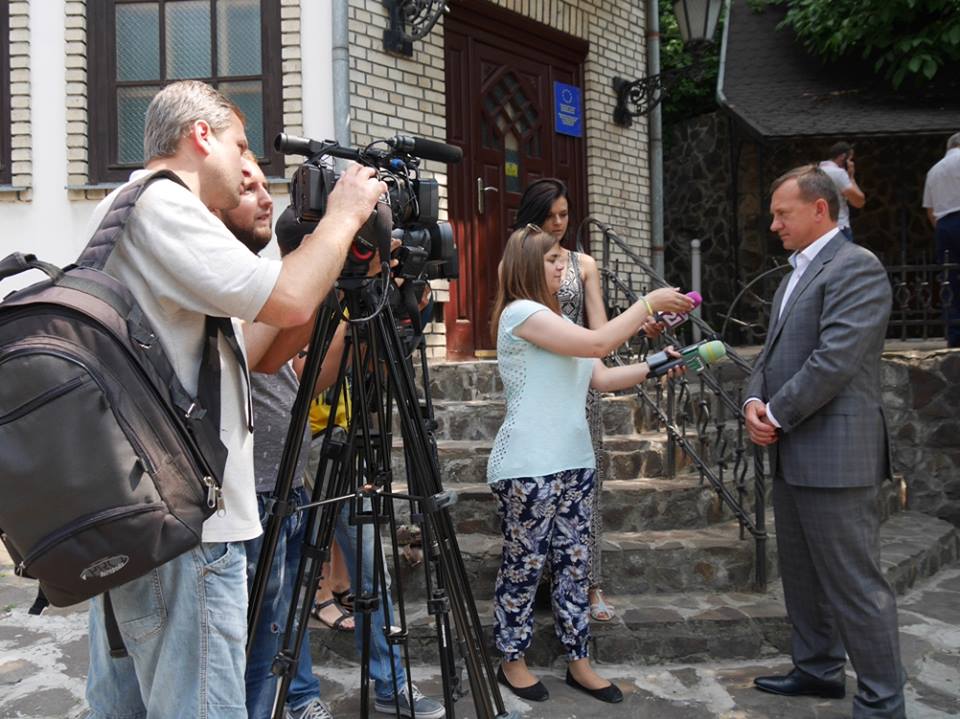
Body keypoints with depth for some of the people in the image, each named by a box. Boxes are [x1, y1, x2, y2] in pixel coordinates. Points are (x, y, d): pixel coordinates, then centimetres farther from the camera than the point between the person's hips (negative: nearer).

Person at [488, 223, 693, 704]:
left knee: (575, 563, 10)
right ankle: (512, 661, 18)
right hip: (528, 468, -9)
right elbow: (597, 343, -20)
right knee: (524, 565, 2)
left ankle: (578, 661, 20)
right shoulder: (521, 313, -11)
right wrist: (650, 302, -14)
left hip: (572, 462, 9)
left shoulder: (553, 317, 19)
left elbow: (601, 378, 14)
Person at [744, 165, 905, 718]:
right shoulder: (800, 272, 18)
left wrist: (776, 416, -13)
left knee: (855, 584, 0)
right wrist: (755, 401, 0)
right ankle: (818, 670, 35)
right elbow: (774, 351, 19)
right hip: (793, 453, 10)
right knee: (802, 573, 19)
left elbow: (834, 361, -22)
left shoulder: (856, 268, -13)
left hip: (835, 454, -10)